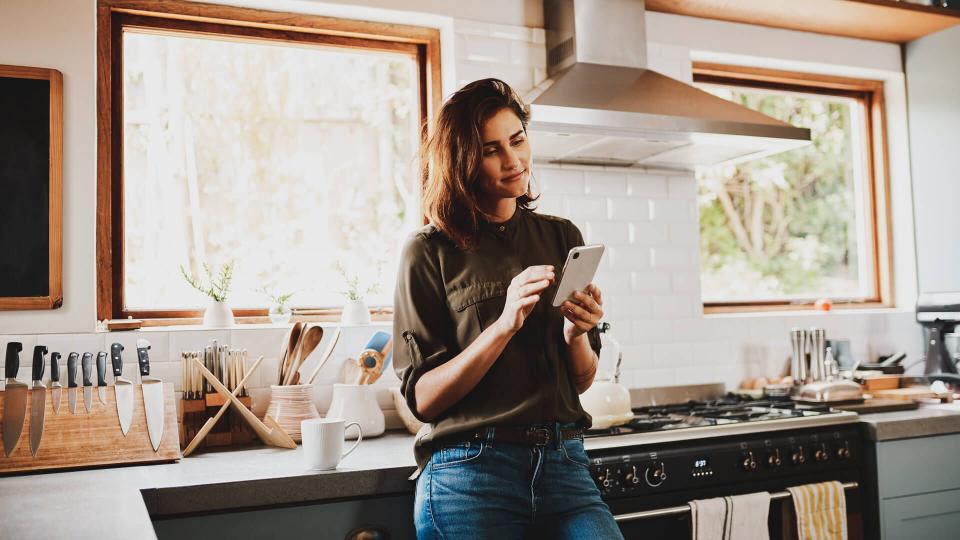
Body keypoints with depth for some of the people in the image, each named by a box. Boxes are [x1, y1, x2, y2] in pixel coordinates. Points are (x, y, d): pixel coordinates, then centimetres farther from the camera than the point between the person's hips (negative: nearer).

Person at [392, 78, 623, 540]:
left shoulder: (562, 237, 9)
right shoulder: (429, 251, -2)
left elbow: (583, 381, 11)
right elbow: (423, 398, -7)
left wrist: (575, 335, -10)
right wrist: (503, 325, -18)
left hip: (563, 465, 3)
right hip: (470, 472, -3)